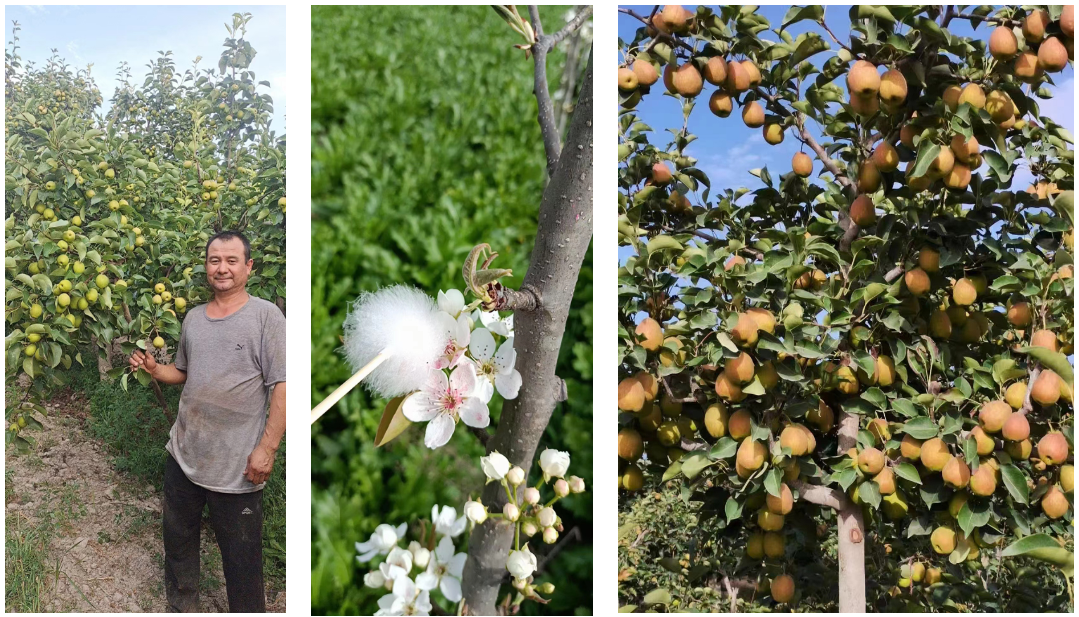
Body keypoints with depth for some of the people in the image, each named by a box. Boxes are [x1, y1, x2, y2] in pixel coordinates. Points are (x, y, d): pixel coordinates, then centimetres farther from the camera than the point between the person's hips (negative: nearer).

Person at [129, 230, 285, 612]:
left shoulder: (266, 316, -10)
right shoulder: (193, 318, 10)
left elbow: (282, 386, -14)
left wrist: (267, 448, -19)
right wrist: (154, 369, 1)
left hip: (237, 467, -6)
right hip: (184, 455, 7)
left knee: (241, 558, 4)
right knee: (177, 539, 21)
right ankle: (181, 607, 41)